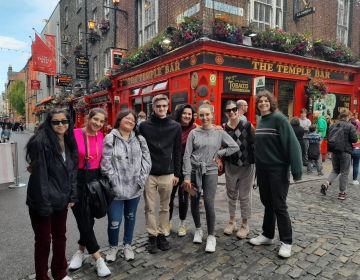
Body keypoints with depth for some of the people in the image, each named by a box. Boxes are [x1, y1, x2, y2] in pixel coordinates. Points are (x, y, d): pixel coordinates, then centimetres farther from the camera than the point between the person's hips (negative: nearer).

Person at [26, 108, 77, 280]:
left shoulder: (69, 143, 4)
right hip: (42, 201, -6)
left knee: (60, 237, 18)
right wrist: (44, 204, -19)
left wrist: (72, 196, 5)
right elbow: (39, 175, -19)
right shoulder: (41, 142, -17)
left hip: (61, 200, 6)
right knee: (43, 240, 9)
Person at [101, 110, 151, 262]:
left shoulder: (140, 139, 6)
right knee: (114, 221, 1)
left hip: (135, 188, 4)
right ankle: (113, 246, 30)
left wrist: (141, 179, -6)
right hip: (116, 188, -3)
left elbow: (147, 160, 3)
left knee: (130, 217, 17)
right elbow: (105, 163, -11)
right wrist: (115, 182, -15)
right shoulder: (110, 139, -6)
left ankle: (127, 245, 38)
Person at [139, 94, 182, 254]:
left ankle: (162, 234, 27)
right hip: (148, 173, -1)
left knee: (165, 208, 12)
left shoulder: (175, 127, 2)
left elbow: (177, 152, 4)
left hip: (167, 174, 1)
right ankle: (152, 236, 21)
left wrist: (177, 173, 3)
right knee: (150, 208, 7)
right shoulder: (144, 126, -1)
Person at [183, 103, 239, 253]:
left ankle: (211, 236, 10)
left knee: (209, 203, -8)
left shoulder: (219, 132, 2)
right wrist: (187, 176, -9)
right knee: (194, 202, 10)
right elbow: (187, 155, -4)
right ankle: (198, 229, 33)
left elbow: (235, 147, 5)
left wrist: (219, 153, -4)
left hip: (210, 171, -1)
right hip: (194, 171, 1)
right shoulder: (194, 133, -1)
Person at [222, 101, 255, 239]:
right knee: (231, 194, 15)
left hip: (247, 165, -3)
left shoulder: (247, 125, -8)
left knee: (245, 196, 8)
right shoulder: (223, 128, 0)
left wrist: (255, 162, -11)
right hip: (230, 166, 3)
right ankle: (231, 221, 32)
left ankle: (245, 224, 24)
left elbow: (253, 144, -7)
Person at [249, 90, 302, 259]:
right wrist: (257, 165, 10)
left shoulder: (279, 118, -12)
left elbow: (291, 143, -18)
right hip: (262, 169, 7)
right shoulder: (260, 122, 10)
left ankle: (286, 242, 14)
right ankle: (267, 235, 30)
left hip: (278, 169, -7)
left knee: (279, 206, 0)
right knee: (267, 203, 16)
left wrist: (296, 169, -22)